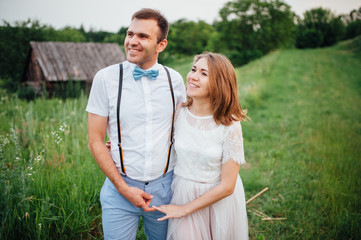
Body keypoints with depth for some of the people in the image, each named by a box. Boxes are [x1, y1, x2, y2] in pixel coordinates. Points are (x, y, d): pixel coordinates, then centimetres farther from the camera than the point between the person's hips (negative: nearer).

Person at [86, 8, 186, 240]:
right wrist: (124, 188, -9)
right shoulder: (106, 78, -8)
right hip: (120, 187, -2)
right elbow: (96, 141, -5)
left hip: (165, 186, 2)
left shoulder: (174, 79, -1)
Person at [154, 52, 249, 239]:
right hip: (182, 194, 3)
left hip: (218, 199, -2)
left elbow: (227, 187, -17)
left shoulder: (229, 126, -20)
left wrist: (185, 209, -12)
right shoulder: (179, 114, -9)